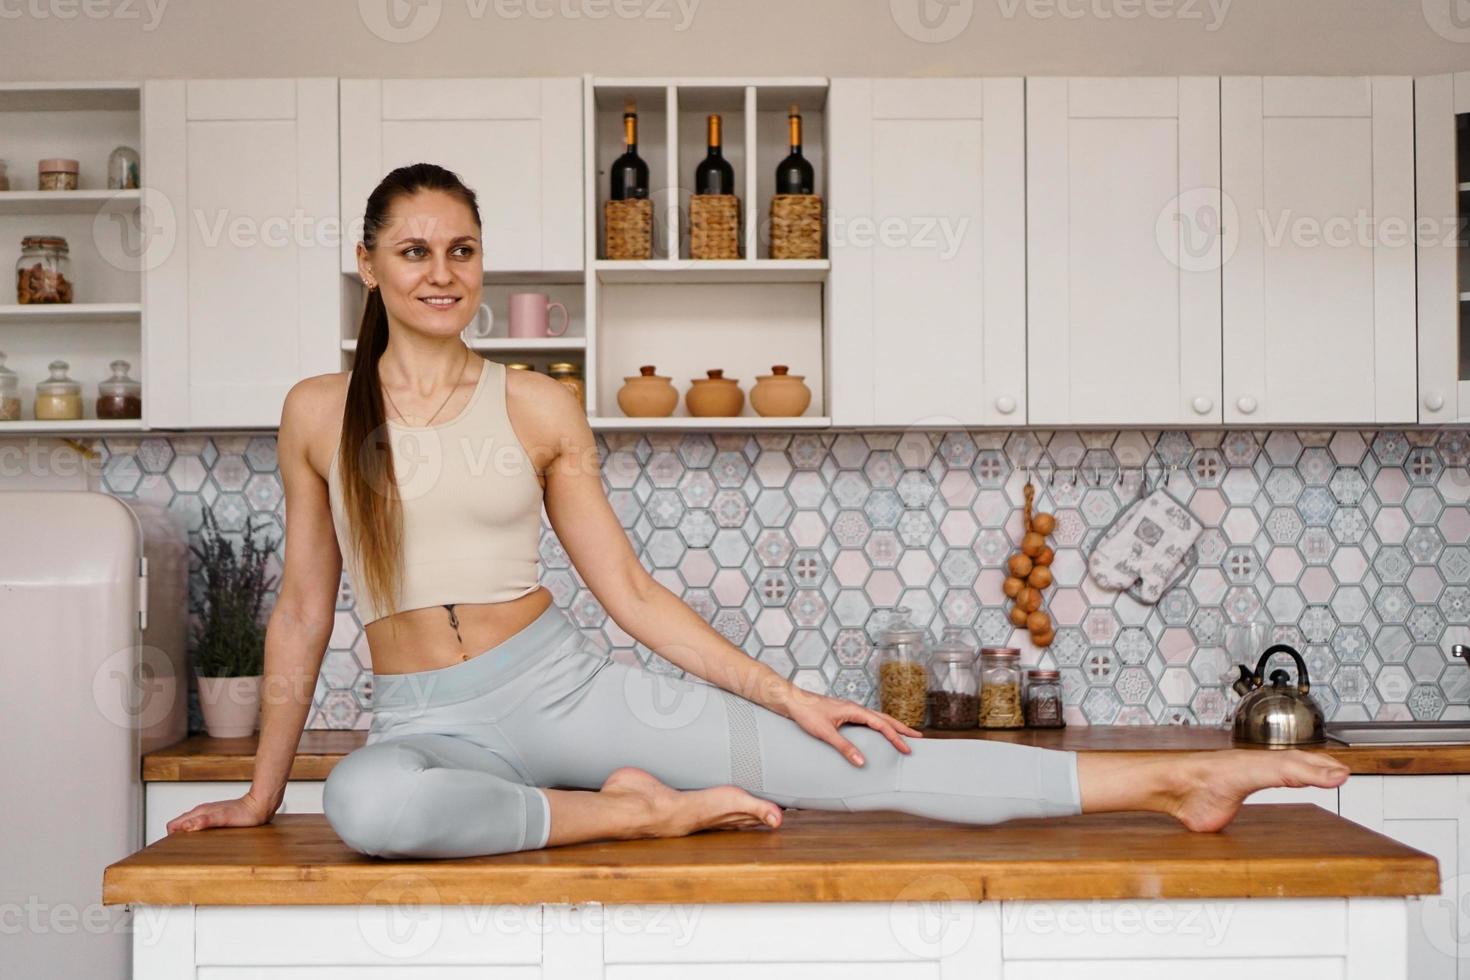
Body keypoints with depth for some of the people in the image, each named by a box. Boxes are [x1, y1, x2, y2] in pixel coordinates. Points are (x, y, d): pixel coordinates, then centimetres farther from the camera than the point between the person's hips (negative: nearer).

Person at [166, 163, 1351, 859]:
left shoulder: (539, 407, 2)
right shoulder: (318, 412, 3)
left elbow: (628, 588, 3)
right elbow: (303, 614, 9)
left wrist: (788, 696, -2)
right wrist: (263, 790, 11)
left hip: (564, 681, 0)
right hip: (427, 724, 0)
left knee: (855, 761, -9)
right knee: (366, 803, -39)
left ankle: (1178, 778, -3)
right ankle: (640, 810, -17)